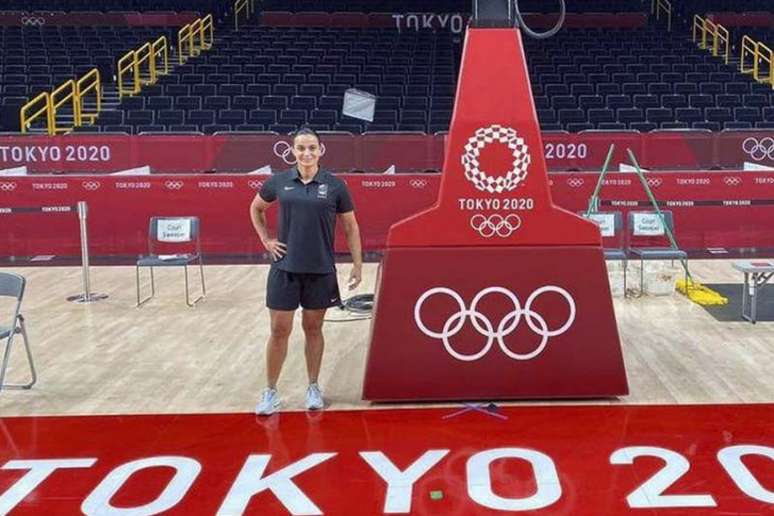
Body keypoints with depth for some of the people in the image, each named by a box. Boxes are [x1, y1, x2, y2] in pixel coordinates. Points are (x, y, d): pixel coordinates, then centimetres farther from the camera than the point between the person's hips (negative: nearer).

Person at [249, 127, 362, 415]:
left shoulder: (335, 186, -3)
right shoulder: (279, 182, 1)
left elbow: (351, 228, 3)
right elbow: (256, 209, 19)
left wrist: (357, 266, -1)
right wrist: (266, 241, 8)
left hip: (320, 271, -1)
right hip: (285, 268, 1)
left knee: (313, 329, 11)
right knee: (279, 331, 3)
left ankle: (313, 388, 25)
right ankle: (270, 392, 15)